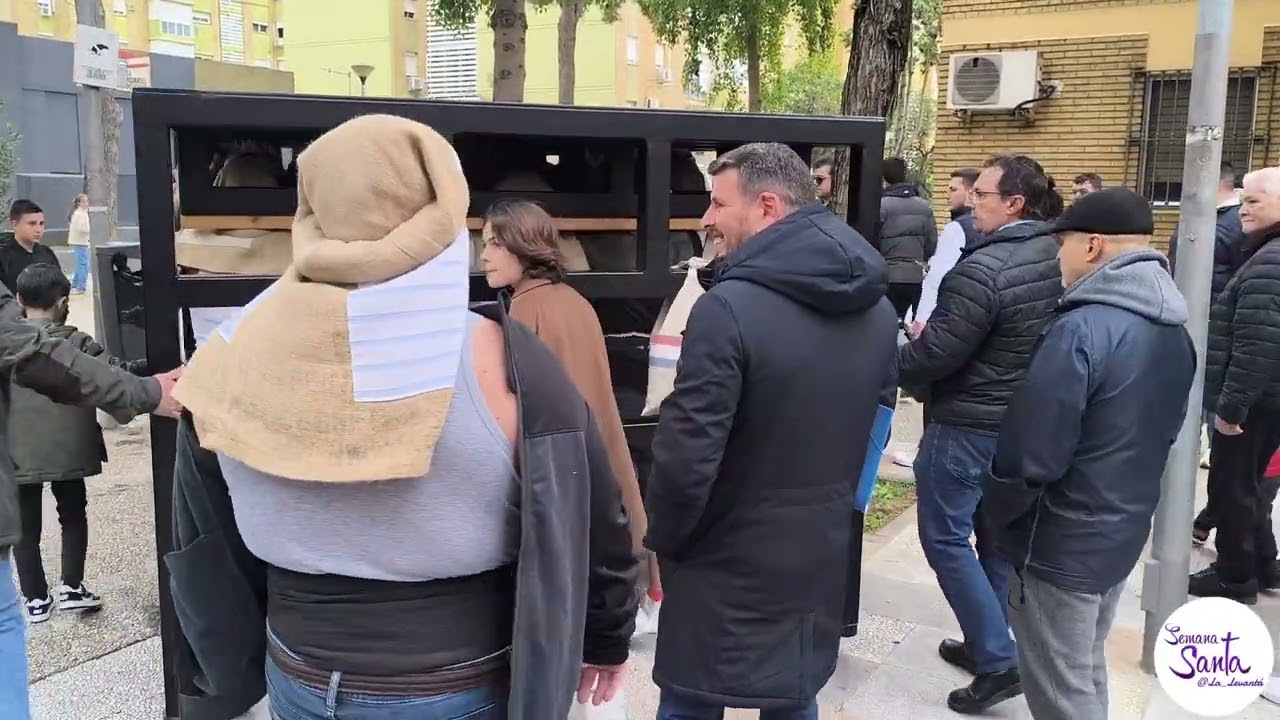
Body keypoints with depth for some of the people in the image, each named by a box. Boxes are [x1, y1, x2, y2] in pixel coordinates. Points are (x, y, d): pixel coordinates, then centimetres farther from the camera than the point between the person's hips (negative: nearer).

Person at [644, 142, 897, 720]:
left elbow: (687, 452, -23)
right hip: (824, 555, 7)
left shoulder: (729, 308, -24)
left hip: (729, 564, -7)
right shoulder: (878, 309, 2)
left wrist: (662, 537, -6)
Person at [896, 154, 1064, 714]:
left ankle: (998, 660, 3)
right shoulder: (1057, 258, 3)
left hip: (969, 424, -9)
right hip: (1024, 421, 9)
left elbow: (936, 355, -23)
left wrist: (895, 362, -2)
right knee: (995, 534, 19)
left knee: (945, 537, 2)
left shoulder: (984, 268, -24)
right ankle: (985, 643, 32)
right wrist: (933, 336, 14)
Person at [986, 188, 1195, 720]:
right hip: (1123, 533, 8)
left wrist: (995, 512, -7)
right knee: (1087, 673, 24)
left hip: (1060, 546, -8)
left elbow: (1029, 452, -24)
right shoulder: (1175, 332, 4)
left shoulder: (1082, 331, -25)